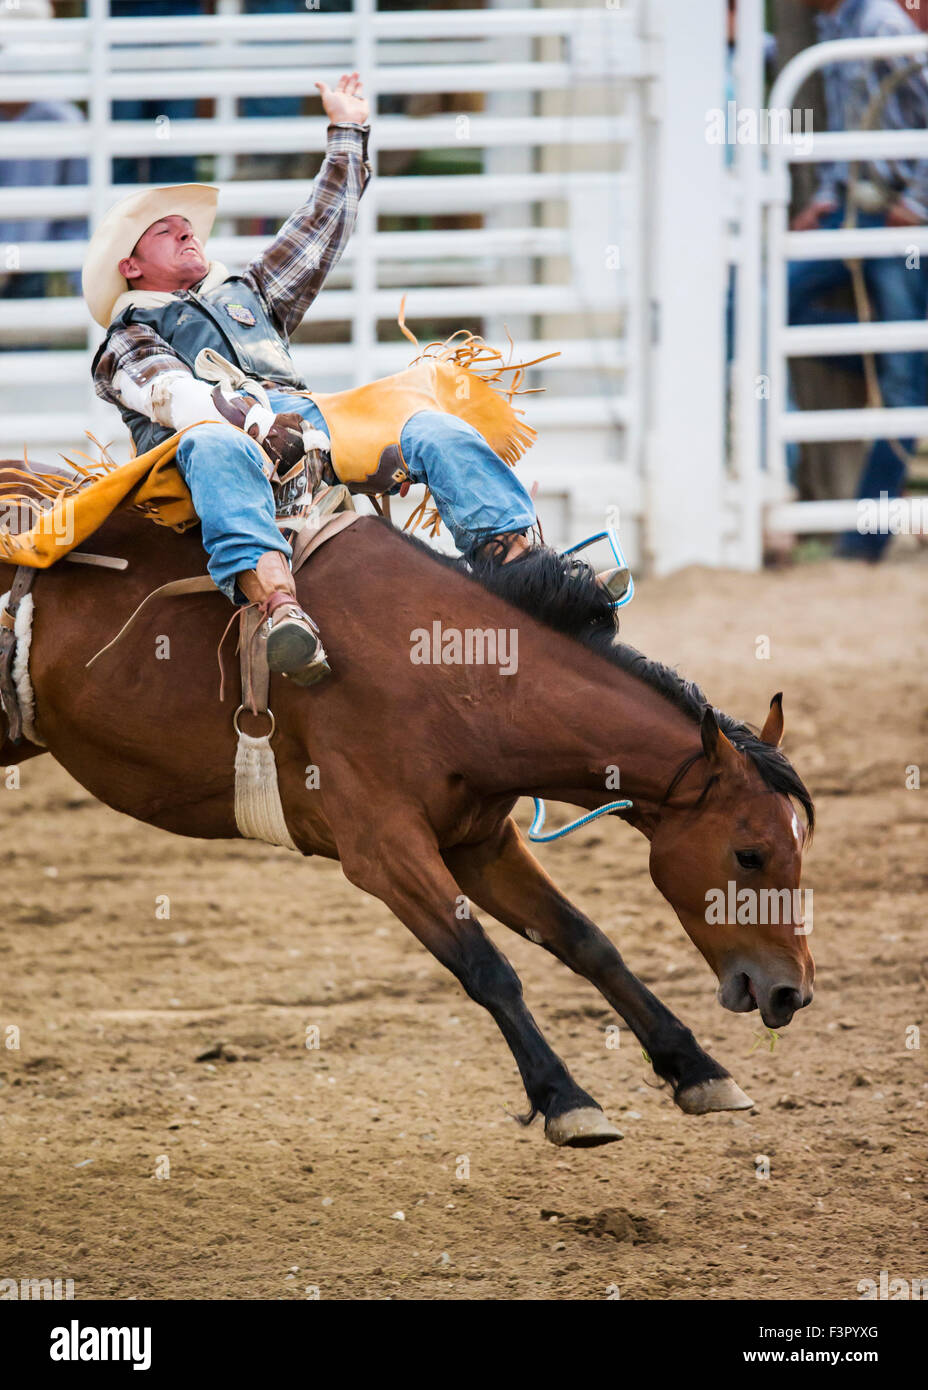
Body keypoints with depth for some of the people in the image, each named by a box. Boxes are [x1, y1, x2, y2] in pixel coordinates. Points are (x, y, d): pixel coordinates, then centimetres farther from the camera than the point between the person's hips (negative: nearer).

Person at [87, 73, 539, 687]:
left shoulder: (247, 295, 41)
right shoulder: (127, 343, 22)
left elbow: (319, 231, 45)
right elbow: (166, 390, 1)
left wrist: (348, 133, 45)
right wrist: (248, 419, -18)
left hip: (309, 423, 5)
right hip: (222, 429, -5)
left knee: (432, 429, -20)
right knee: (214, 447, -44)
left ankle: (522, 564, -41)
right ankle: (279, 604, -69)